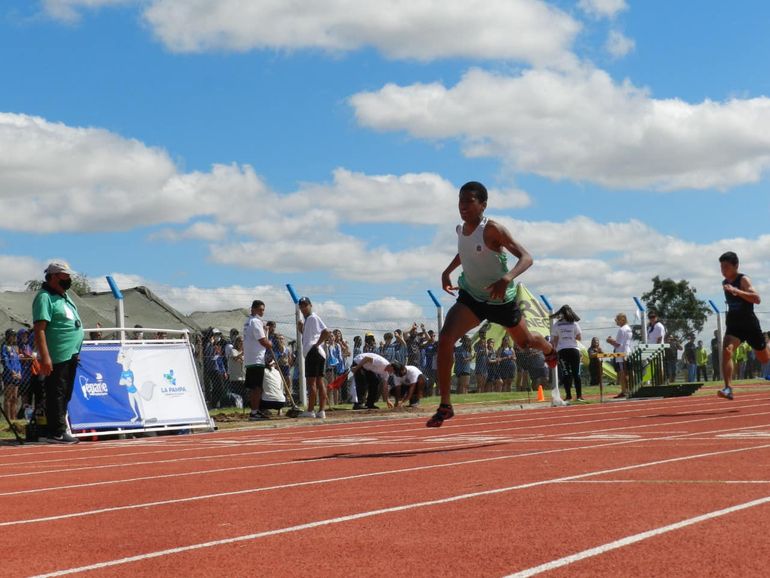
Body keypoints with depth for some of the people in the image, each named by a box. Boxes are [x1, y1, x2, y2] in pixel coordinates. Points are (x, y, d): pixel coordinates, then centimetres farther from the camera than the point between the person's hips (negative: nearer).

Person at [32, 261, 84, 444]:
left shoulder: (64, 296, 19)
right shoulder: (45, 298, -11)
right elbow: (39, 329, -18)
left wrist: (77, 352, 23)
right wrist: (45, 357, -24)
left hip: (71, 356, 9)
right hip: (57, 358, -9)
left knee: (65, 394, 13)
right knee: (56, 394, -6)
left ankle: (61, 429, 20)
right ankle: (57, 433, -3)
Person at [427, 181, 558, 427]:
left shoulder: (492, 230, -24)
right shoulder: (460, 229, -3)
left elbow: (526, 257, -29)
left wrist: (507, 279, -45)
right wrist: (447, 271, 11)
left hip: (501, 299, -4)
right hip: (471, 297, 4)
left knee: (524, 342, 22)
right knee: (445, 338, -22)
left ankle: (550, 350, 63)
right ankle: (445, 405, -19)